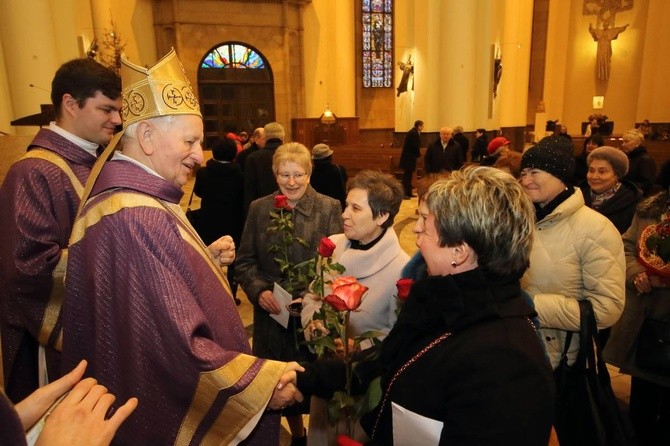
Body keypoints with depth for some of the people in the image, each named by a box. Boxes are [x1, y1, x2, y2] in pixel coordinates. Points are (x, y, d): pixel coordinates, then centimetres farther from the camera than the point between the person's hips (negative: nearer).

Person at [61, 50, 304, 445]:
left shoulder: (122, 197, 4)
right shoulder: (137, 219, -29)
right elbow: (179, 348, -31)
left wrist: (207, 258, 0)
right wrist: (266, 380, -21)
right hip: (172, 411, -10)